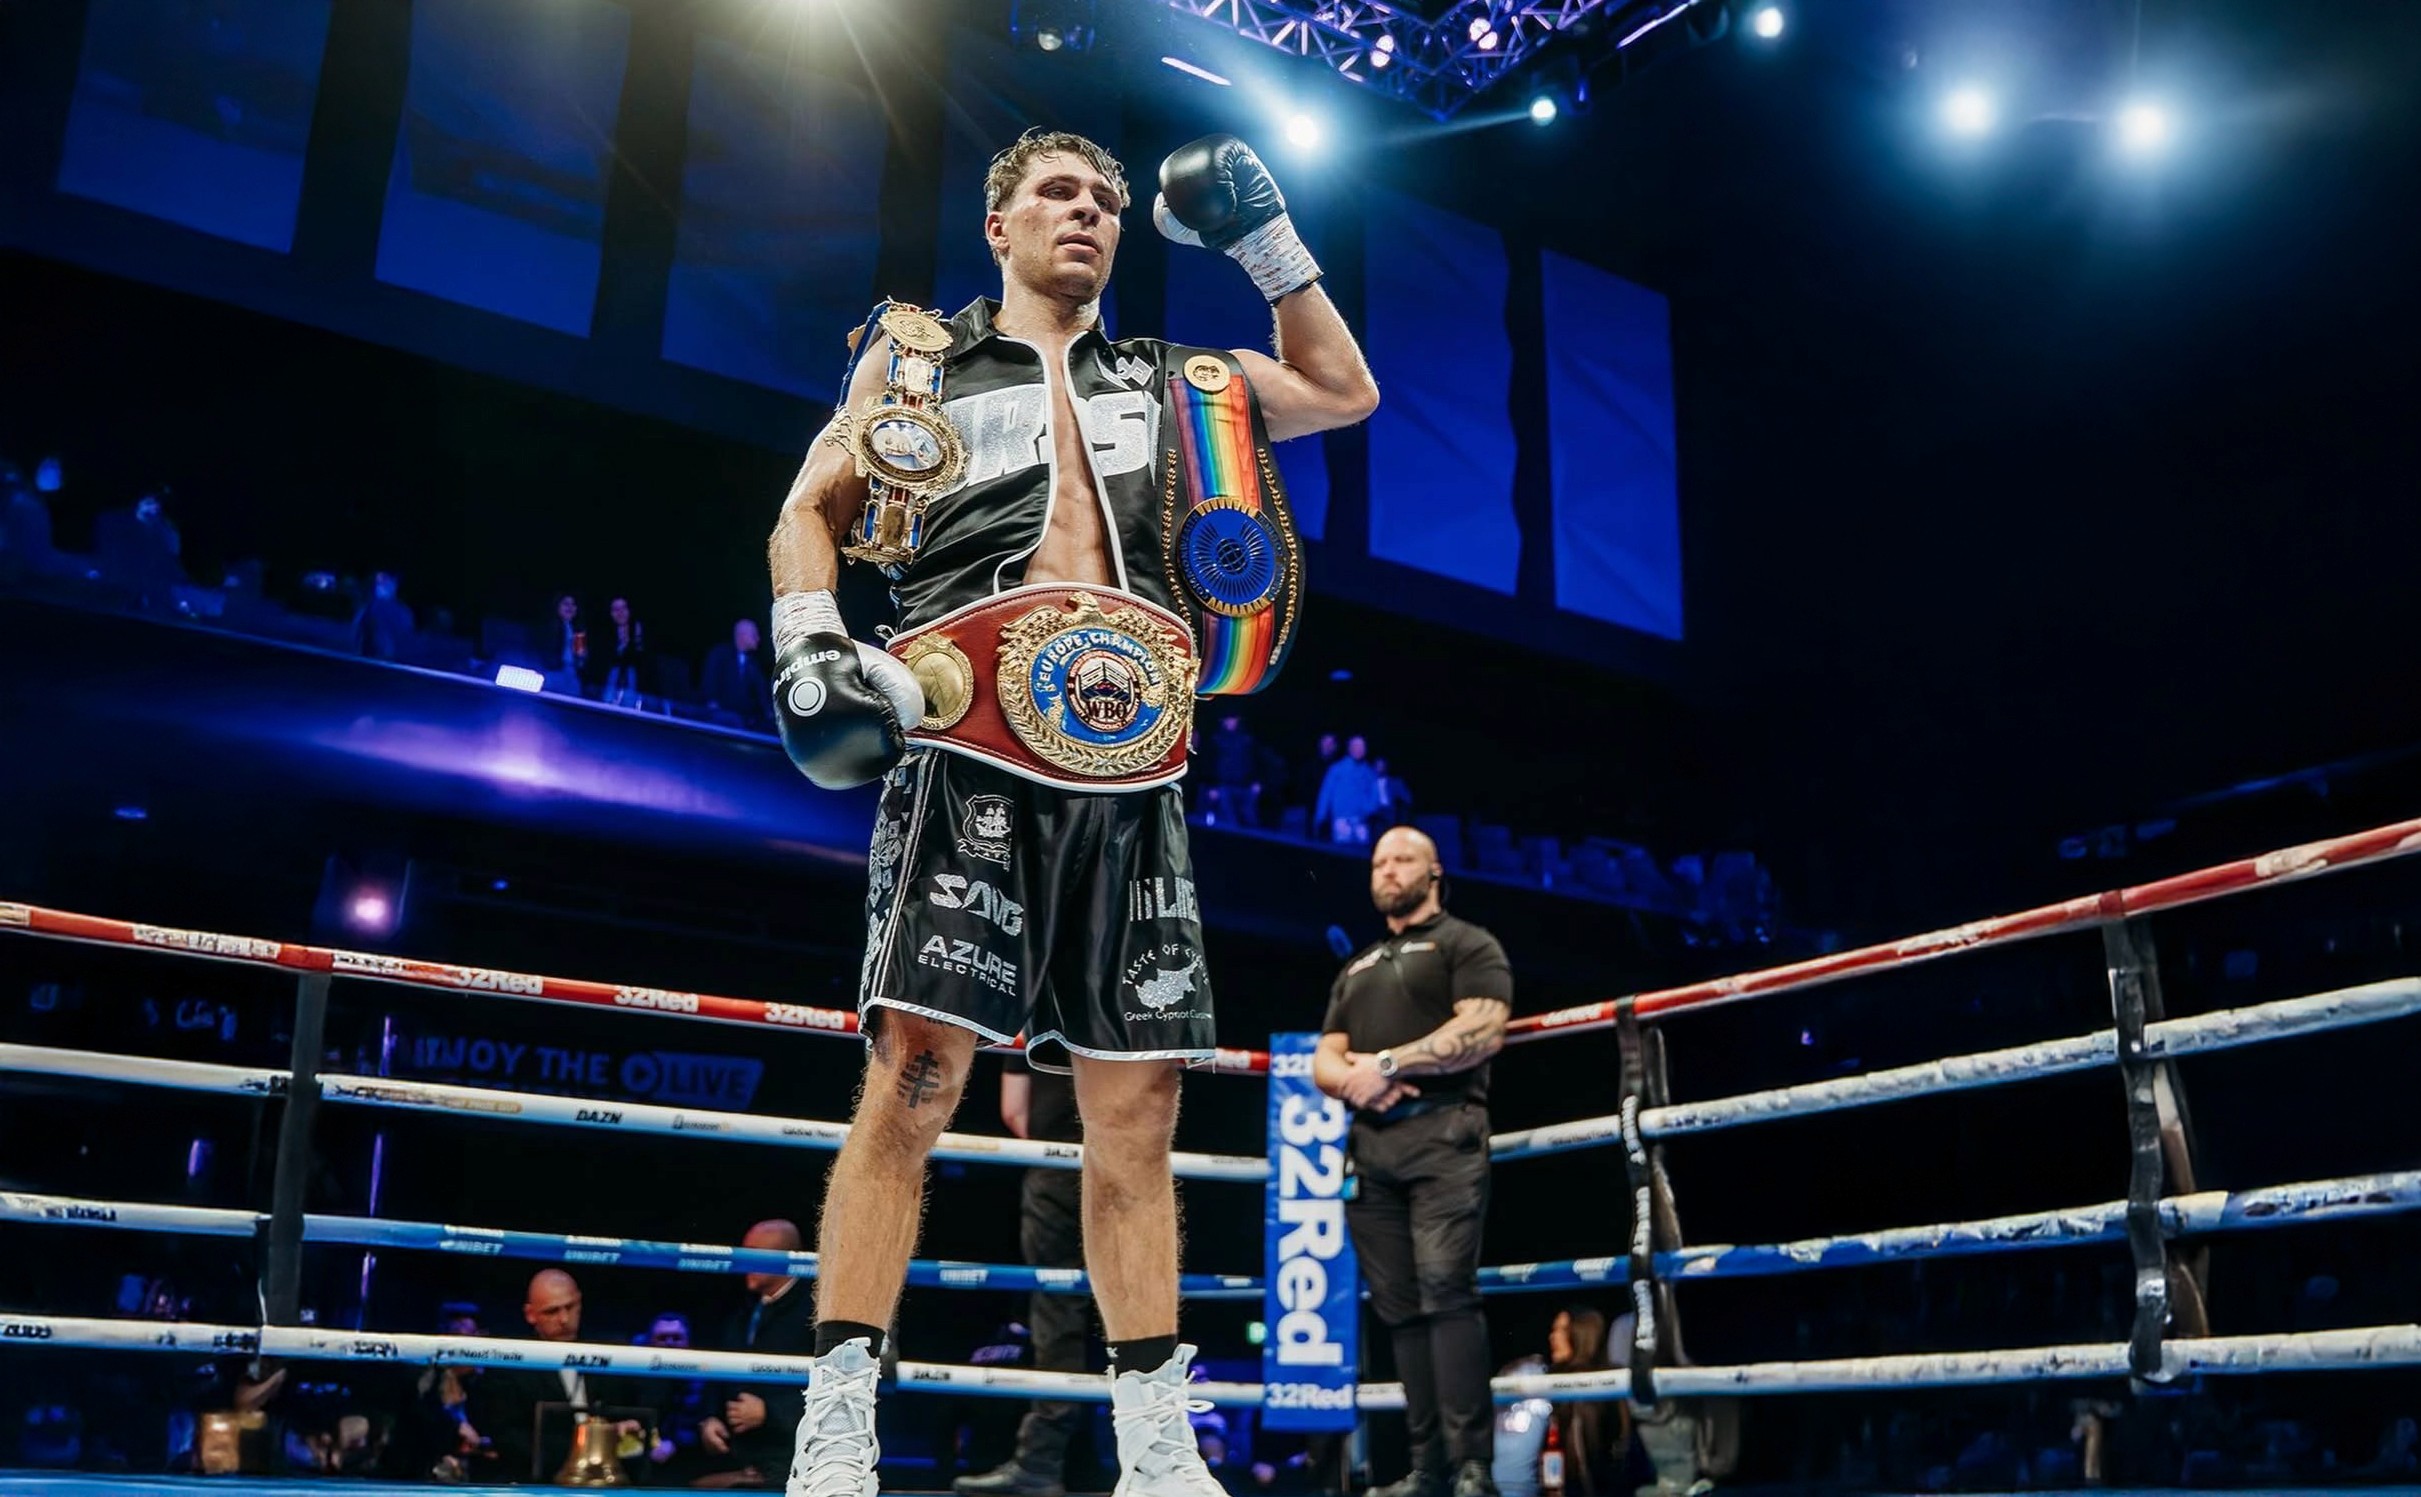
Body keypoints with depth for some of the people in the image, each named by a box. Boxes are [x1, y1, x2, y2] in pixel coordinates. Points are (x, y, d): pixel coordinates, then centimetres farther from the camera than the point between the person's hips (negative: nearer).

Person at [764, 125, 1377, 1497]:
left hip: (1129, 773, 4)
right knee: (916, 1069, -15)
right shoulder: (919, 356, 19)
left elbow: (1344, 394, 32)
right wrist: (813, 647, -6)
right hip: (974, 752, -3)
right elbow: (811, 512, 13)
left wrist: (1266, 241, 25)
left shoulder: (1162, 380, 26)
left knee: (1138, 1102, 2)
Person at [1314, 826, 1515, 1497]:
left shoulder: (1466, 944, 8)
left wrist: (1386, 1063, -12)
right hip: (1372, 1146, 6)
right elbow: (1323, 1060, 19)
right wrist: (1354, 1080, -5)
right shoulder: (1355, 970, 27)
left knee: (1446, 1290, -17)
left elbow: (1483, 1030, -9)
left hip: (1442, 1134, -6)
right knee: (1398, 1306, 2)